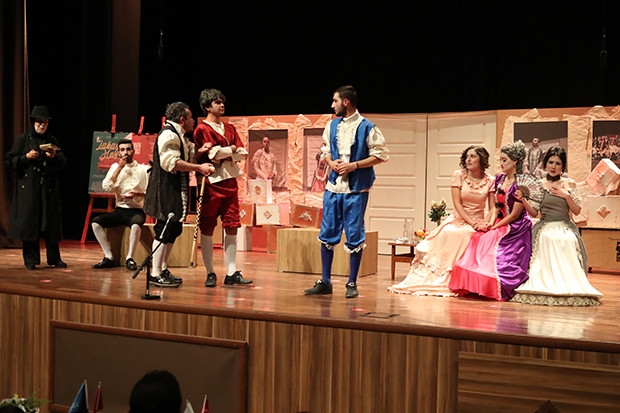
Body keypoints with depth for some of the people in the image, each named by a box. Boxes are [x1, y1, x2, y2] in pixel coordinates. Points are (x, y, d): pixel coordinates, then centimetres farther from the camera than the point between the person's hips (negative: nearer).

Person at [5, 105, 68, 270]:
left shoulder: (53, 141, 13)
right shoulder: (22, 140, 6)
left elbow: (63, 163, 8)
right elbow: (10, 161, 1)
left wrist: (54, 157, -11)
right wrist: (26, 157, -13)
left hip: (49, 188, 2)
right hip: (28, 187, -2)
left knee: (51, 222, 2)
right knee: (28, 222, -4)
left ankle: (54, 258, 9)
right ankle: (30, 260, 3)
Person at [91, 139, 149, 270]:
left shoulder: (143, 169, 3)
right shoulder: (115, 167, 11)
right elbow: (106, 187, -3)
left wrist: (137, 194, -19)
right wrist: (119, 168, -6)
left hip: (137, 210, -4)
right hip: (119, 210, 4)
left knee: (136, 224, -37)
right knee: (96, 221, -20)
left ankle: (129, 259, -23)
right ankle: (109, 258, -15)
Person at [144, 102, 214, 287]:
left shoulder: (178, 135, 19)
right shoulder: (169, 134, -15)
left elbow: (183, 155, 24)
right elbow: (173, 163, -24)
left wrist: (198, 151, 6)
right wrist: (199, 167, -21)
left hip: (176, 193, 11)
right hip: (166, 193, -11)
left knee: (174, 230, 15)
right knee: (164, 231, -9)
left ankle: (163, 269, 24)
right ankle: (155, 274, -5)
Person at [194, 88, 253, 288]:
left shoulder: (230, 128, 17)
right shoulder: (202, 129, -2)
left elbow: (242, 153, 7)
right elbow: (213, 152, -15)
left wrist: (223, 153, -8)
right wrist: (232, 149, -1)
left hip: (230, 181, 6)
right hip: (211, 182, -6)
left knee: (232, 226, 3)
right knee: (207, 228, -1)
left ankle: (232, 272, 5)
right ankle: (210, 273, 5)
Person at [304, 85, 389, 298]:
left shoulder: (367, 127, -7)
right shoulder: (332, 125, 9)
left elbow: (380, 155, -7)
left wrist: (354, 165, -15)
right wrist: (331, 162, -4)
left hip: (356, 188, -5)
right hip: (334, 185, 5)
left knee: (354, 236, 1)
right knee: (327, 233, 7)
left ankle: (352, 283, 12)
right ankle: (325, 282, 16)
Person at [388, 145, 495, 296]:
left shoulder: (490, 181, 5)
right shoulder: (458, 175, 2)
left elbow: (492, 208, 3)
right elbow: (457, 203, -5)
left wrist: (487, 223, -17)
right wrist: (472, 223, -15)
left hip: (479, 223, 0)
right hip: (458, 220, 0)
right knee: (449, 233, -30)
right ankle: (438, 279, -25)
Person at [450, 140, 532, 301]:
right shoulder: (499, 179, 7)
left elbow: (514, 215, -15)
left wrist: (494, 227, -12)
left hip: (515, 228, -7)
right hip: (500, 224, 7)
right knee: (478, 240, -14)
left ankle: (494, 289, -14)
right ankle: (476, 287, -10)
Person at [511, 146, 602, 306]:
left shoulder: (569, 184, 6)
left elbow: (577, 211, 4)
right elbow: (534, 213, 7)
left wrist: (567, 195, -10)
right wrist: (523, 200, -10)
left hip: (564, 228, 0)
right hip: (544, 228, 0)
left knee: (568, 241, -30)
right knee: (546, 240, -29)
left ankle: (568, 285, -18)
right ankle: (546, 285, -17)